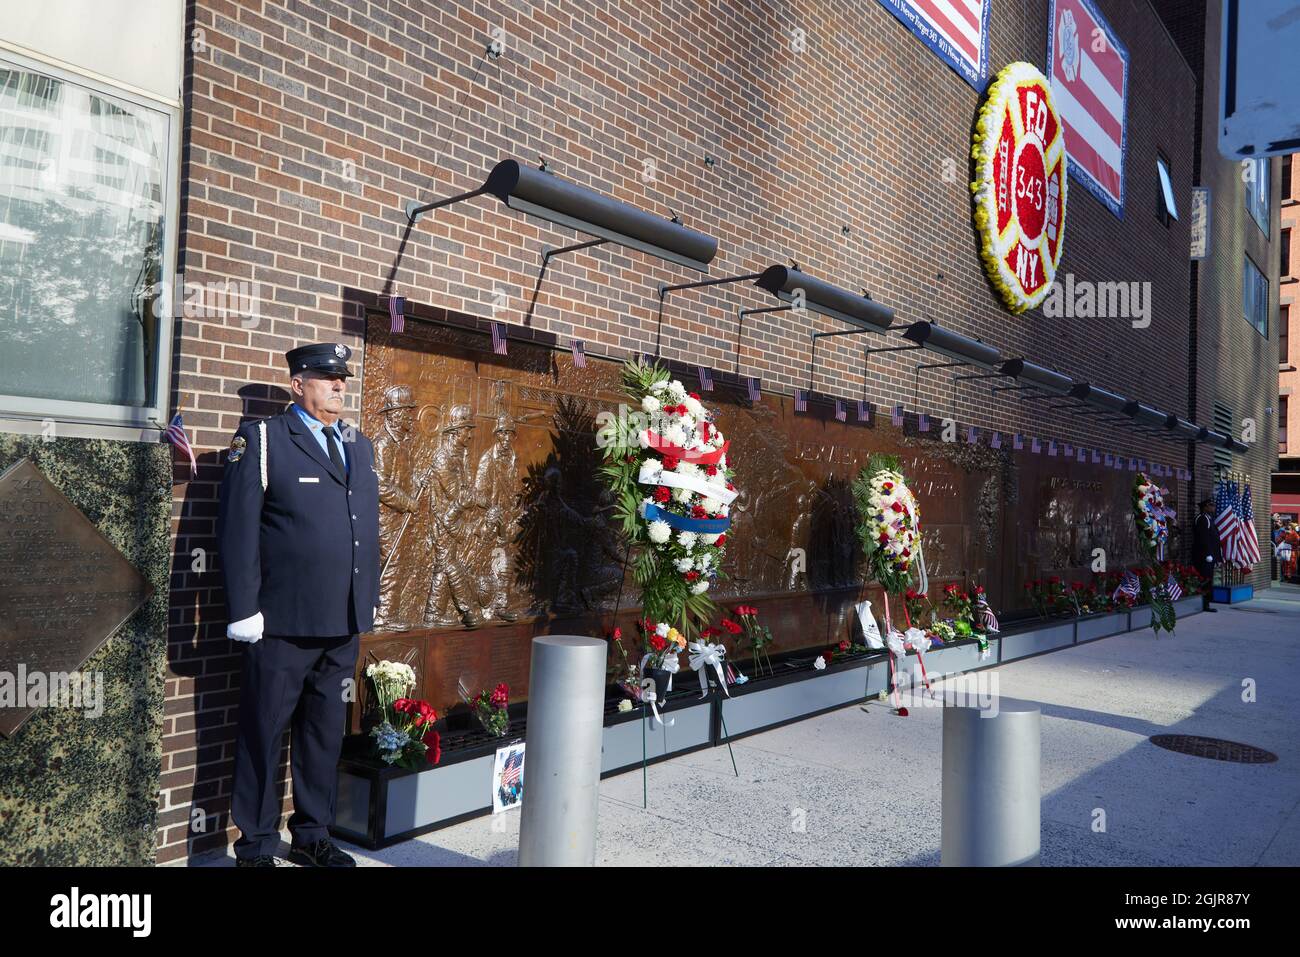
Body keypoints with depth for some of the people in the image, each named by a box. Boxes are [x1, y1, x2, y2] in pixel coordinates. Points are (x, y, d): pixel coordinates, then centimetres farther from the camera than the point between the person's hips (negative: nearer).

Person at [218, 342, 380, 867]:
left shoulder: (360, 447, 14)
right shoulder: (262, 440, -4)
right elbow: (237, 530, -9)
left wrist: (368, 603, 13)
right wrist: (244, 610, -13)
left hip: (345, 626, 6)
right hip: (282, 625, -6)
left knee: (326, 735, 16)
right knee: (263, 738, 7)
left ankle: (312, 836, 31)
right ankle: (256, 848, 23)